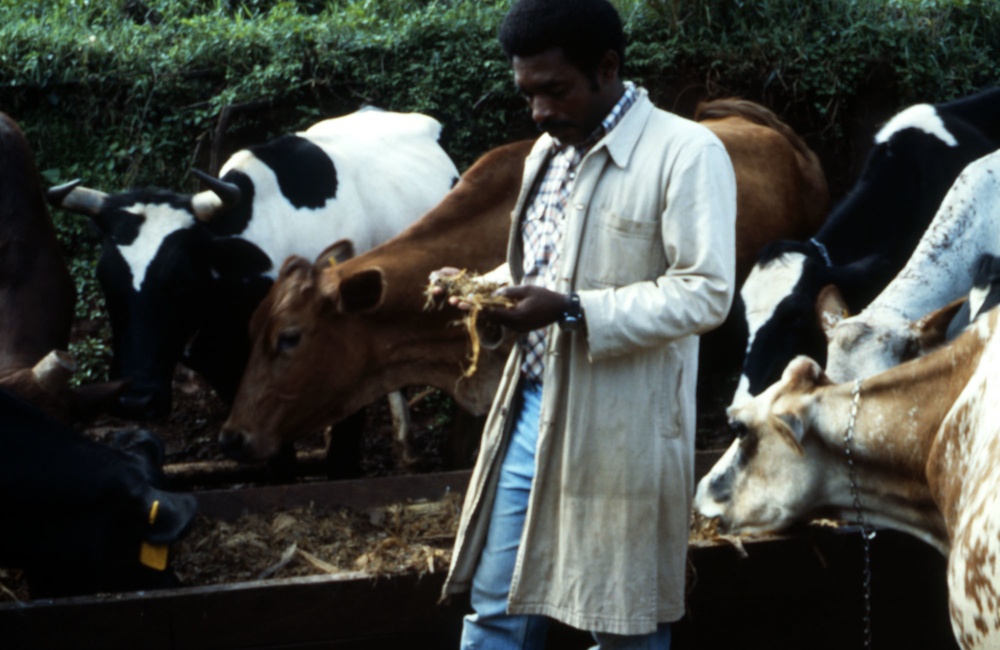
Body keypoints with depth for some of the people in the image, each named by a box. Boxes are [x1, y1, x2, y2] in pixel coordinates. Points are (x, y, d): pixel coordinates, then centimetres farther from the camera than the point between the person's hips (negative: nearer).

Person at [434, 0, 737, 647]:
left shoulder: (687, 153, -12)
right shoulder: (549, 152, 13)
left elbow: (705, 293, -18)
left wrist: (571, 312, -25)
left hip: (619, 430, -7)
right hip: (529, 411, 7)